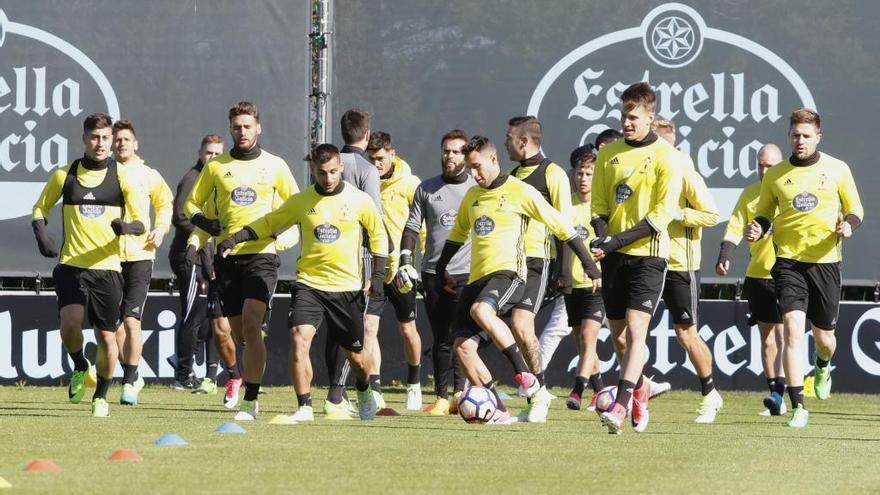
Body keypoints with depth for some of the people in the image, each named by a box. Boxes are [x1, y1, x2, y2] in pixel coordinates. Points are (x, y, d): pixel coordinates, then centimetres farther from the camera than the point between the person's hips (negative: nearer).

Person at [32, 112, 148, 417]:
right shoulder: (65, 175, 5)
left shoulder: (121, 177, 2)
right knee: (70, 321, -22)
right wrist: (42, 235, -2)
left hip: (107, 267, 0)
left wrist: (127, 226, -23)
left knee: (106, 335, 2)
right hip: (71, 265, 0)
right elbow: (41, 208, 18)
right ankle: (80, 370, 8)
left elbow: (141, 223, 1)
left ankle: (101, 395, 24)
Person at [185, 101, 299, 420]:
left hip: (261, 254, -3)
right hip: (228, 257, 3)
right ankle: (249, 392, 25)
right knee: (239, 331, 6)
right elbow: (192, 203, 16)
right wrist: (204, 222, -6)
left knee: (251, 325, -18)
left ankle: (250, 400, -17)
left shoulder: (275, 166, 6)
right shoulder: (216, 167, 9)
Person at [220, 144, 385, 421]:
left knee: (356, 354, 10)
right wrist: (234, 239, -1)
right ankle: (304, 408, -17)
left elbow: (379, 235, 10)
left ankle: (364, 391, 44)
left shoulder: (359, 201, -2)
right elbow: (268, 224, 11)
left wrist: (378, 276, 3)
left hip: (347, 287, 0)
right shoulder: (300, 202, 0)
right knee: (299, 338, -22)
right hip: (309, 284, 0)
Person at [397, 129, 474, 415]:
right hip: (433, 274, 3)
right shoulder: (426, 189, 11)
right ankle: (442, 397, 7)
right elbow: (412, 227, 12)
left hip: (466, 274, -3)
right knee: (441, 339, 5)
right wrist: (405, 262, -1)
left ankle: (460, 393, -10)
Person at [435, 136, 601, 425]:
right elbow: (457, 235, 34)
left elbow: (560, 226, 0)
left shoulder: (519, 192, -3)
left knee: (480, 311, -37)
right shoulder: (472, 196, 17)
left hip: (508, 273, -7)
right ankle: (497, 411, -1)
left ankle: (525, 375, -27)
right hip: (477, 278, 7)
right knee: (462, 345, -7)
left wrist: (588, 263, -1)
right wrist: (441, 270, 31)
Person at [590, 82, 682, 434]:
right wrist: (601, 234, -10)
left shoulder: (665, 157, -6)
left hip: (648, 254, -5)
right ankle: (640, 390, 34)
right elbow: (599, 204, 12)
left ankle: (621, 405, -23)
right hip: (614, 257, 5)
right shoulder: (609, 153, 9)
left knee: (635, 330, -16)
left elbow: (662, 214, -11)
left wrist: (619, 239, -18)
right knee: (619, 335, 10)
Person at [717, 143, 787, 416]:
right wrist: (724, 257, -14)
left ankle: (778, 394, -21)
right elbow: (735, 229, 2)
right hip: (758, 274, 4)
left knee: (783, 333, -14)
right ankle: (776, 402, 13)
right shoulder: (749, 194, 8)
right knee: (767, 337, 8)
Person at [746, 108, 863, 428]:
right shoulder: (775, 176, 4)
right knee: (793, 329, -16)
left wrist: (848, 224, -12)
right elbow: (764, 213, 15)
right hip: (788, 261, 0)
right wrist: (757, 228, -8)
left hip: (826, 261, 0)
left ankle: (823, 367, 49)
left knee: (823, 336, 10)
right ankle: (798, 408, -16)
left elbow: (856, 209, 10)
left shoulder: (837, 170, 2)